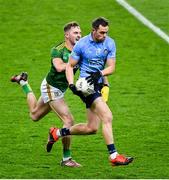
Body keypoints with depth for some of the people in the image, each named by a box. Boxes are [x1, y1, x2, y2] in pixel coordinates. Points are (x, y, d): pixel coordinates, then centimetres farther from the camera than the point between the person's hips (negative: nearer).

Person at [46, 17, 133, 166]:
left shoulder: (110, 43, 2)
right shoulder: (81, 44, -10)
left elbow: (111, 67, 3)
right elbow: (70, 66, -1)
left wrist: (100, 73, -18)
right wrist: (71, 85, -15)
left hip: (99, 84, 6)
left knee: (91, 128, 8)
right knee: (107, 117, -21)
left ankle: (58, 132, 28)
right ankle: (113, 155, -22)